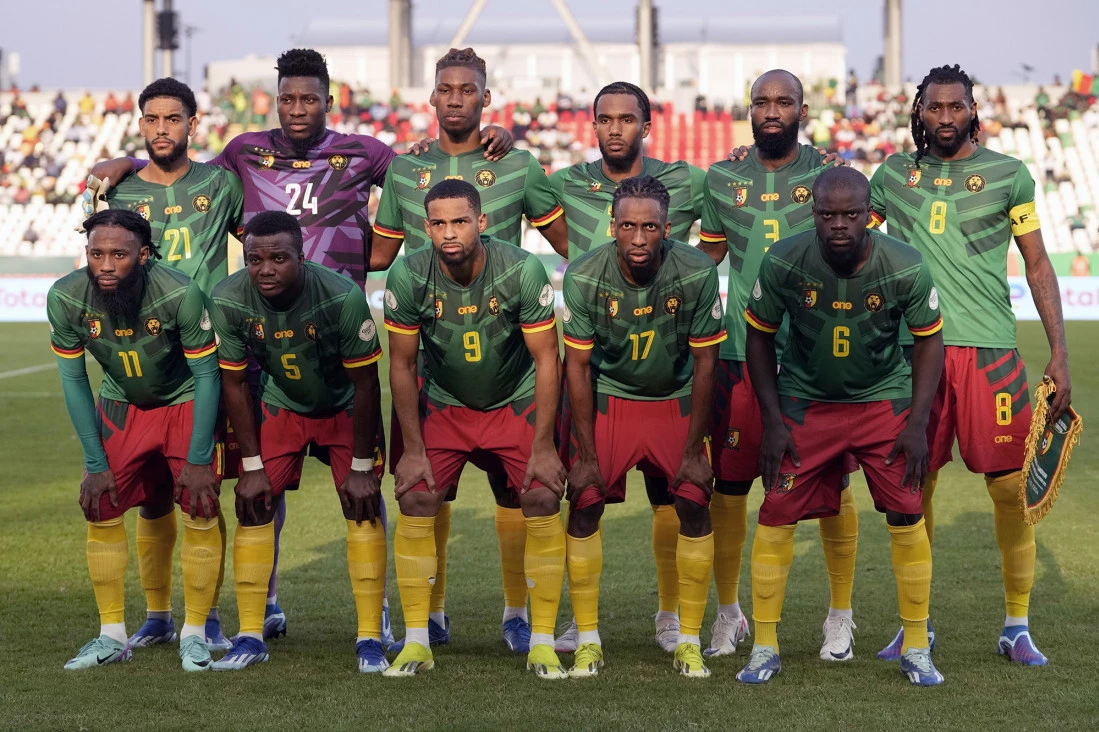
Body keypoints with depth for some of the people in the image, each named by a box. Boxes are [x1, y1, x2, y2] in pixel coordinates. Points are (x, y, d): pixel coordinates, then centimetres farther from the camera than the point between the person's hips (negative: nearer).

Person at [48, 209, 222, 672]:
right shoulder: (65, 299, -24)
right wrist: (95, 463, -9)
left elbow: (207, 376, -20)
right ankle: (112, 636, 8)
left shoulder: (180, 294, -32)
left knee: (201, 511, -11)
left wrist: (198, 460, -17)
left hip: (186, 404, -3)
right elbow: (73, 380, -10)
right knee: (101, 509, -4)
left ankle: (194, 634, 3)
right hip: (120, 406, 3)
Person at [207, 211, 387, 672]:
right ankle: (251, 637, 2)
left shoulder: (342, 297, -33)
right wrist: (252, 465, -9)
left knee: (363, 506, -12)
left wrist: (361, 466, -17)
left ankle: (370, 638, -5)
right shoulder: (230, 301, -25)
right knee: (254, 506, -7)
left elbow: (366, 383, -21)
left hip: (345, 408, -2)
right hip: (280, 406, 2)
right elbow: (235, 383, -10)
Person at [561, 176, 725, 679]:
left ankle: (689, 641, 4)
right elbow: (577, 365, -11)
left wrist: (694, 449, -9)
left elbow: (704, 362, -10)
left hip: (675, 401, 0)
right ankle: (588, 639, 2)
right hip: (608, 398, 0)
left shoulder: (697, 274, -21)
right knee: (585, 502, -10)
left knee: (695, 503, -9)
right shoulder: (584, 277, -21)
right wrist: (586, 455, -11)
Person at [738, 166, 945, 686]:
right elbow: (759, 335, -4)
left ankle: (917, 648, 9)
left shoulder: (904, 268, -20)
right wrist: (773, 422, -7)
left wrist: (917, 423, -10)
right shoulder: (783, 262, -19)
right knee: (777, 515, -7)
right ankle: (764, 648, 7)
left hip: (883, 399, 0)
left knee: (906, 517, -6)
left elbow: (928, 338, -5)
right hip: (805, 402, 0)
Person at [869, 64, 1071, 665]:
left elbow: (1037, 266, 6)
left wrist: (1059, 354, 2)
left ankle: (1017, 627, 8)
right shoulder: (893, 174, 10)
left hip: (989, 349, -2)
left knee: (1010, 487, -3)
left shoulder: (1007, 175, 5)